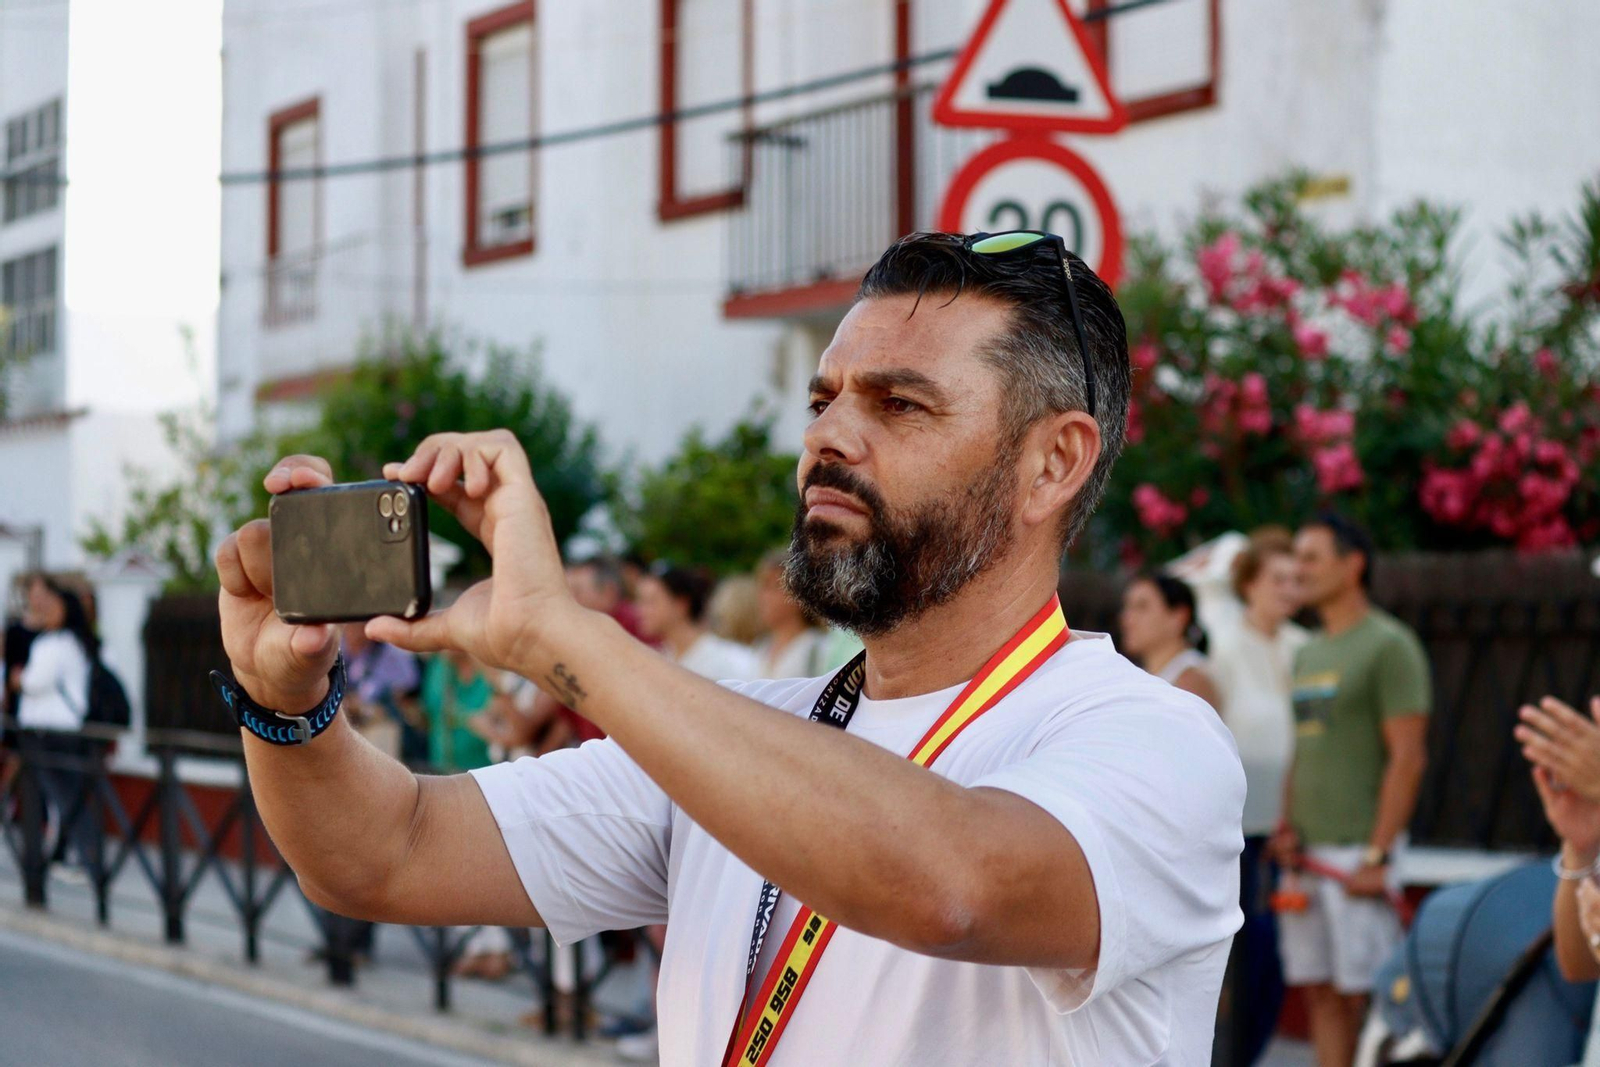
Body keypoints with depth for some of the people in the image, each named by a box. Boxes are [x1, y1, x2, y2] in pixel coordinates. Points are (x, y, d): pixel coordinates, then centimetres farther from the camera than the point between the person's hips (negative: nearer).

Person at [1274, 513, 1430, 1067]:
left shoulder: (1389, 645, -7)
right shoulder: (1308, 653, 18)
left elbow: (1408, 757, -13)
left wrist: (1376, 855, -17)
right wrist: (1287, 826, 6)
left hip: (1358, 850, -8)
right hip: (1308, 853, 8)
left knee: (1363, 990, -7)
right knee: (1319, 990, 8)